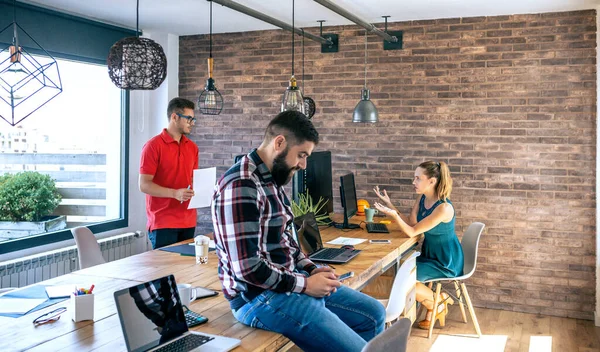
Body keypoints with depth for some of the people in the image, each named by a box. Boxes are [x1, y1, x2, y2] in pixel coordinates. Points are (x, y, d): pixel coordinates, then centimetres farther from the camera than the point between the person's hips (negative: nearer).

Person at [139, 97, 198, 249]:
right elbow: (144, 185, -13)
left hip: (188, 222, 6)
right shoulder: (153, 146, -8)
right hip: (162, 223, -6)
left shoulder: (192, 147, 11)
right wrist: (175, 193, -24)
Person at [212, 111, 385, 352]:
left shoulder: (271, 180, 10)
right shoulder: (241, 187, -23)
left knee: (374, 314, 16)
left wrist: (310, 269, 3)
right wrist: (305, 284, -17)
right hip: (261, 297, -10)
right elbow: (247, 268, -27)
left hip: (290, 281, 10)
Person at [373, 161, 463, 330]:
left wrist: (394, 215, -41)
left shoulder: (444, 208, -29)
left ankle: (436, 306, 12)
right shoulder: (422, 198, -3)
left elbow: (413, 232, -26)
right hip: (429, 253, 8)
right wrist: (389, 204, -11)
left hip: (447, 262, -8)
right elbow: (411, 222, -3)